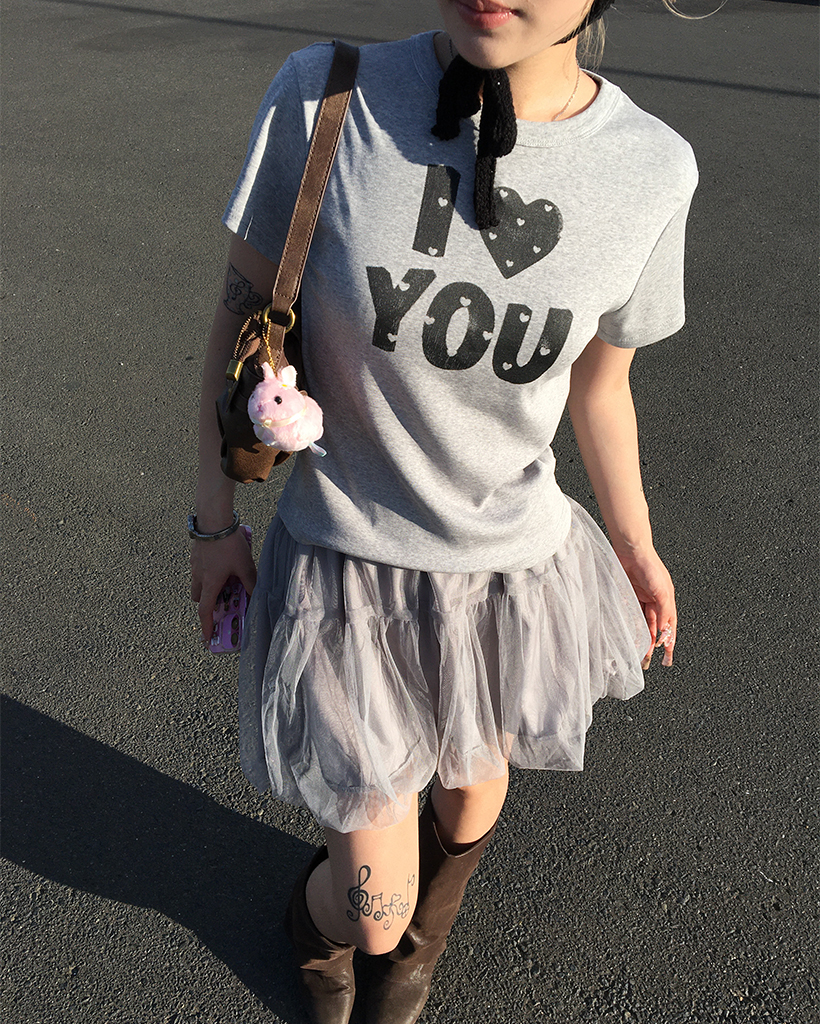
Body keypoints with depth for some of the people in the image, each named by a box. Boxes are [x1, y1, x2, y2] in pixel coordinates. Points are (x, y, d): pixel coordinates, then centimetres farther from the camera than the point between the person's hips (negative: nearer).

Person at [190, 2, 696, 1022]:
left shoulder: (650, 170, -14)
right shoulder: (324, 96, -20)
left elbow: (600, 382, 2)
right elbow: (243, 307, -6)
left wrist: (634, 544, 14)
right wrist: (215, 518, 0)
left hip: (513, 568, 3)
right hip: (346, 565, -2)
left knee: (470, 795, 28)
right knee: (370, 908, 10)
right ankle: (319, 920, 53)